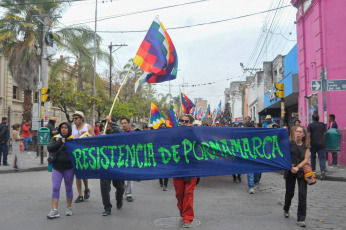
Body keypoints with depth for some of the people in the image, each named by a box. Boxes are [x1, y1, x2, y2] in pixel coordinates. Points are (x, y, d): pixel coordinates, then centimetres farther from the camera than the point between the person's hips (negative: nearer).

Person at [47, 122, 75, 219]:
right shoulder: (56, 138, 7)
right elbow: (50, 148, -8)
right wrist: (60, 142, -15)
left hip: (69, 168, -1)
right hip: (57, 167, 2)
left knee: (68, 188, 11)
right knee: (55, 188, -3)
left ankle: (69, 208, 25)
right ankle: (54, 210, -1)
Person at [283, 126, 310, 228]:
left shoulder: (306, 146, 6)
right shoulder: (289, 143, 2)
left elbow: (306, 160, -3)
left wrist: (297, 167, -19)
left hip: (302, 171, 1)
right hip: (290, 171, 0)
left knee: (302, 194, -8)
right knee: (289, 192, 10)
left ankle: (301, 219, 1)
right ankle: (286, 209, 41)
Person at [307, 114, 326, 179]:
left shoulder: (310, 125, 0)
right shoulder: (322, 124, 11)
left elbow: (308, 135, -8)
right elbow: (324, 133, 17)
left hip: (313, 143, -2)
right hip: (322, 143, 2)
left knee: (313, 156, 18)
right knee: (322, 158, -4)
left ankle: (313, 169, 28)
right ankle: (323, 171, -19)